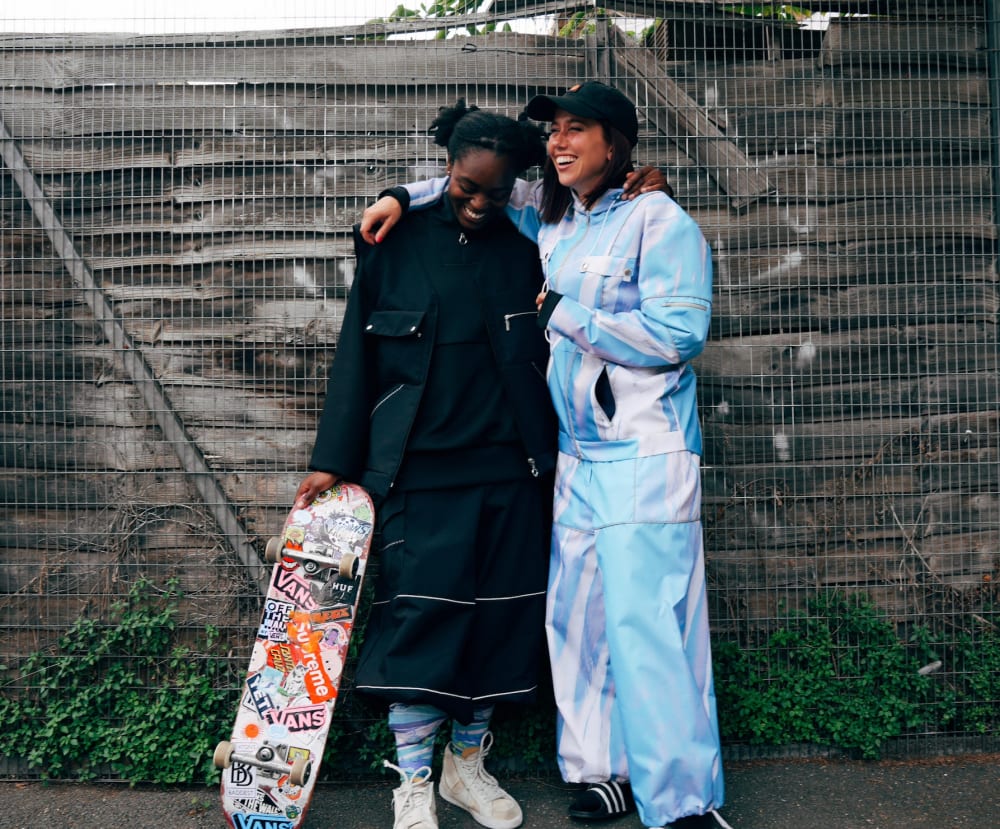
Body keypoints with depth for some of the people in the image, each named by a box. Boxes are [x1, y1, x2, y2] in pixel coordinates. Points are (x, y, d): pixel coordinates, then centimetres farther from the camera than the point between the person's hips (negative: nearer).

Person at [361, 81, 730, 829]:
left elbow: (676, 334, -15)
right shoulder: (550, 219, 15)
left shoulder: (659, 220, -6)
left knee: (647, 627, -10)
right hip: (578, 456, 7)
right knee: (576, 618, 9)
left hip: (645, 458, -7)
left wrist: (563, 312, -10)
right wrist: (404, 196, 14)